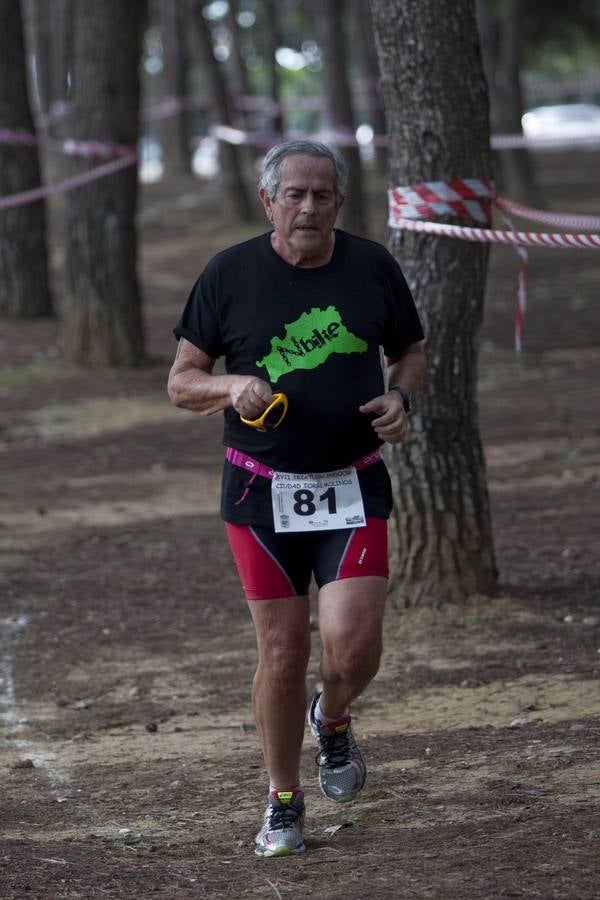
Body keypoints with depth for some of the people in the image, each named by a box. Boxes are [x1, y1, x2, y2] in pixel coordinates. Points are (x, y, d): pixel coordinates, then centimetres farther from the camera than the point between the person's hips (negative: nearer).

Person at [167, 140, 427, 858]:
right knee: (283, 650, 2)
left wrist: (399, 396, -6)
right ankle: (283, 803, 20)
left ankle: (332, 721, 24)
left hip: (353, 488, 1)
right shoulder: (229, 274, -3)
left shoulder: (373, 268, 2)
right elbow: (180, 381, 3)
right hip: (261, 491, -1)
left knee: (354, 646, -12)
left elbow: (410, 352, 17)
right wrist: (233, 386, -18)